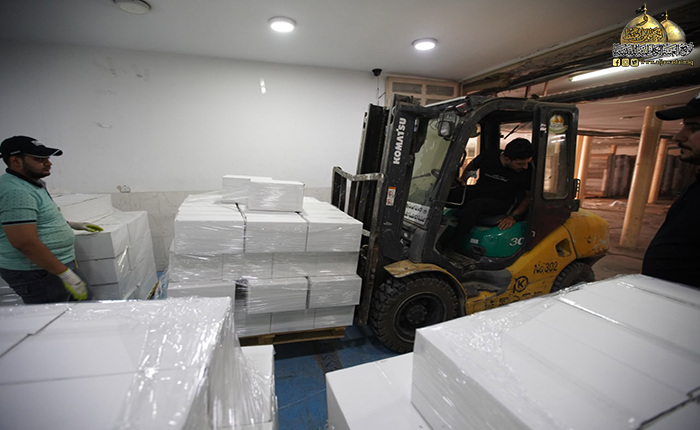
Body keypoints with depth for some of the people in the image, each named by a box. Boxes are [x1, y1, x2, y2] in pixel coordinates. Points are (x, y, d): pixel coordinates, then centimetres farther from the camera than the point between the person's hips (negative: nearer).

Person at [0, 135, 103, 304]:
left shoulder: (33, 183, 10)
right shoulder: (16, 191, -23)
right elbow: (25, 243, -28)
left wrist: (71, 224, 24)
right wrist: (66, 274, -26)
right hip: (37, 274, -10)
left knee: (84, 302, 18)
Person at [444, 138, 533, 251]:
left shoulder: (527, 171, -9)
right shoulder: (488, 157, -7)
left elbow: (529, 196, 1)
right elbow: (470, 167, 16)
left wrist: (514, 216, -12)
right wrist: (463, 179, 0)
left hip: (500, 203, -3)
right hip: (477, 193, 3)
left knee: (473, 206, -38)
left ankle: (449, 247, -29)